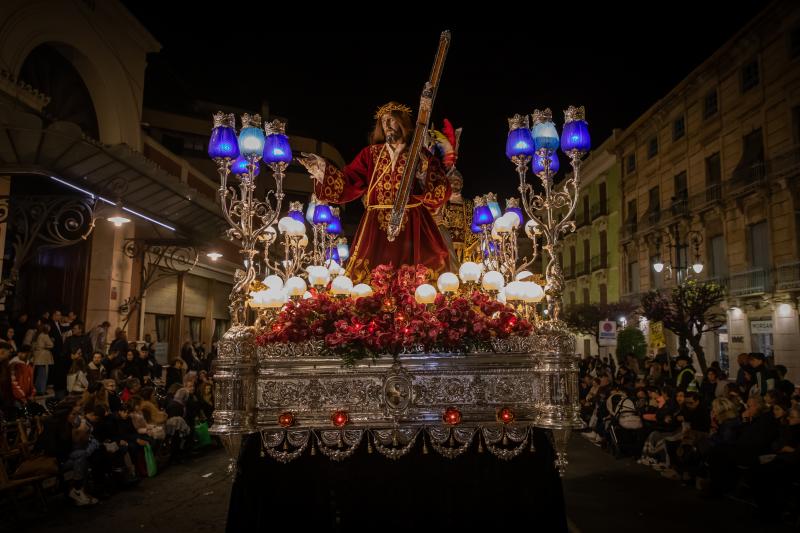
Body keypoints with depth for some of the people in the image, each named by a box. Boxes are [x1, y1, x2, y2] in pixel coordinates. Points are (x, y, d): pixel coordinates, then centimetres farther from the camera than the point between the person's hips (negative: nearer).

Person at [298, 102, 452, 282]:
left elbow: (443, 191, -2)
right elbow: (348, 183, 1)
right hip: (376, 226, 1)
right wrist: (323, 168, -9)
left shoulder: (420, 155, 7)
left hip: (412, 225, -1)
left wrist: (425, 170, -15)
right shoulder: (371, 154, 11)